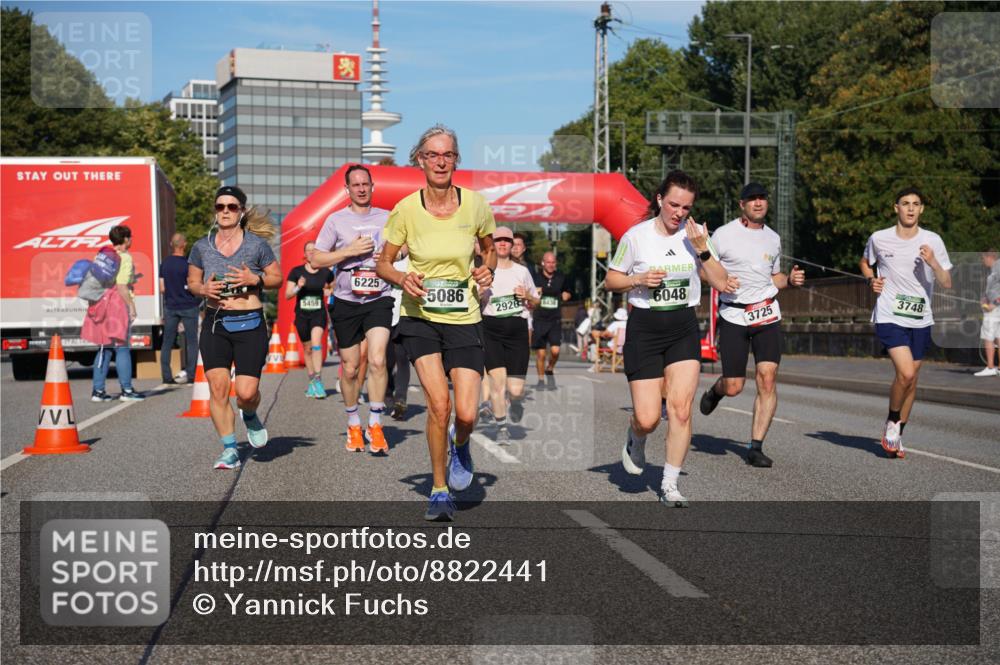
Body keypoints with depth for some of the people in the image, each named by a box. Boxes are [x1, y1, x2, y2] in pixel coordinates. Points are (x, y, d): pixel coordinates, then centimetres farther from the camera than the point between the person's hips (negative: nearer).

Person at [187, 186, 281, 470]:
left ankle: (250, 417, 27)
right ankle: (230, 450, 7)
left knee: (247, 392, -10)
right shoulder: (202, 247, 7)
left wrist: (255, 279, -12)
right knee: (217, 388, -5)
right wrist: (204, 289, -6)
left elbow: (277, 277, 7)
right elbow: (192, 281, 16)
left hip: (250, 324, -2)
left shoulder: (257, 244, 0)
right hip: (215, 324, 2)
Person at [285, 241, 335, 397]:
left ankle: (318, 381, -23)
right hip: (301, 315, 1)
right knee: (308, 349, 11)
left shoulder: (326, 272, 0)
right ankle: (312, 381, 26)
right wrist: (298, 287, -21)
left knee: (316, 343, -22)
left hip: (319, 313, -1)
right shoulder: (296, 271, -2)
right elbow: (287, 295, -4)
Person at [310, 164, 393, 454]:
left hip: (379, 299, 0)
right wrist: (349, 251, -11)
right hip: (346, 302, 0)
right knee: (350, 368, 7)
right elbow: (316, 259, 0)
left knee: (377, 360, -17)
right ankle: (353, 425, 25)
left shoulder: (387, 218, 7)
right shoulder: (336, 220, 3)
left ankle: (375, 425, -8)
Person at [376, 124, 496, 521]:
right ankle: (439, 491, 3)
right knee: (439, 403, -16)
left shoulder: (475, 204, -3)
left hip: (464, 320, 1)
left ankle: (460, 448, 30)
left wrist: (487, 270, -5)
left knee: (466, 414, -9)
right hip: (420, 318, -1)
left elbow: (490, 249, 16)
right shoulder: (406, 209, -6)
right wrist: (403, 279, -16)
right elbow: (383, 264, 4)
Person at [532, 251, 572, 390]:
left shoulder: (561, 278, 6)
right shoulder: (536, 278, -1)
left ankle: (550, 370, 16)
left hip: (555, 320, 1)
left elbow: (567, 293, 23)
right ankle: (541, 380, 19)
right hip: (539, 320, -1)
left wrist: (566, 295, 1)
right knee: (540, 353, 1)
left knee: (555, 350, -13)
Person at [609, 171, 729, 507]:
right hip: (644, 328, -2)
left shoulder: (695, 235, 2)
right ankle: (635, 440, 30)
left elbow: (721, 283, 0)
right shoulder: (636, 236, -5)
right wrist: (639, 279, -14)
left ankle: (669, 485, 2)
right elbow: (611, 280, 5)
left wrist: (702, 250, -14)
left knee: (681, 408, -11)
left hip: (684, 327, 2)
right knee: (647, 419, -8)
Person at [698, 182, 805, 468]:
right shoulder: (723, 234, -1)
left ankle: (755, 447, -4)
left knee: (767, 378, -11)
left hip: (767, 314, 3)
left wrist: (790, 280, 4)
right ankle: (714, 391, 36)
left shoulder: (773, 238, 13)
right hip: (733, 315, -3)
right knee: (733, 387, -3)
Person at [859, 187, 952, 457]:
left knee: (912, 380, 9)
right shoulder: (879, 239, -1)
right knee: (906, 373, -20)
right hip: (889, 317, -3)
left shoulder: (932, 241, -1)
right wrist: (872, 280, -1)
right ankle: (891, 423, 5)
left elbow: (947, 283, -1)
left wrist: (933, 263, -19)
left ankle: (897, 435, 27)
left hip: (921, 320, 3)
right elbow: (865, 263, 20)